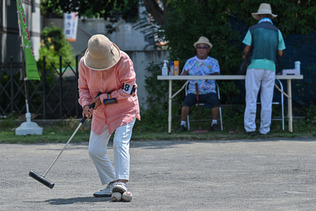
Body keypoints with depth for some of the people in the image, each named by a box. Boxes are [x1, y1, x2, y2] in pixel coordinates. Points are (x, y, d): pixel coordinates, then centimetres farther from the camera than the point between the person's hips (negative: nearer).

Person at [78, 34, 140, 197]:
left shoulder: (123, 60, -20)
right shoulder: (84, 63, -8)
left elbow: (129, 89, -19)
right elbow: (83, 88, 4)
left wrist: (103, 98, -19)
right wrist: (85, 104, -16)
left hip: (124, 109, -5)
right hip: (100, 114, 5)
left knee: (120, 142, -23)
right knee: (95, 150, 3)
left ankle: (121, 181, -28)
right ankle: (110, 184, 12)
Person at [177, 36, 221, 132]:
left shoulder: (213, 62, 9)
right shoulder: (190, 62, 12)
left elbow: (216, 74, -9)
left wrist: (210, 76, -31)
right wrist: (185, 72, -15)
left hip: (209, 91, -1)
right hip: (193, 91, 1)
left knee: (215, 101, -30)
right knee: (186, 101, -29)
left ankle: (214, 124, -12)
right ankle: (183, 124, -15)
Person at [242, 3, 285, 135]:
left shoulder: (253, 30, 1)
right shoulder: (277, 32, 8)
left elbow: (247, 49, -1)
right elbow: (280, 53, 7)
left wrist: (244, 56, 20)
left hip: (255, 66, -2)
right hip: (270, 67, 2)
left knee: (251, 99, 0)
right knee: (267, 100, 5)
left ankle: (250, 127, -4)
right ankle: (265, 128, 6)